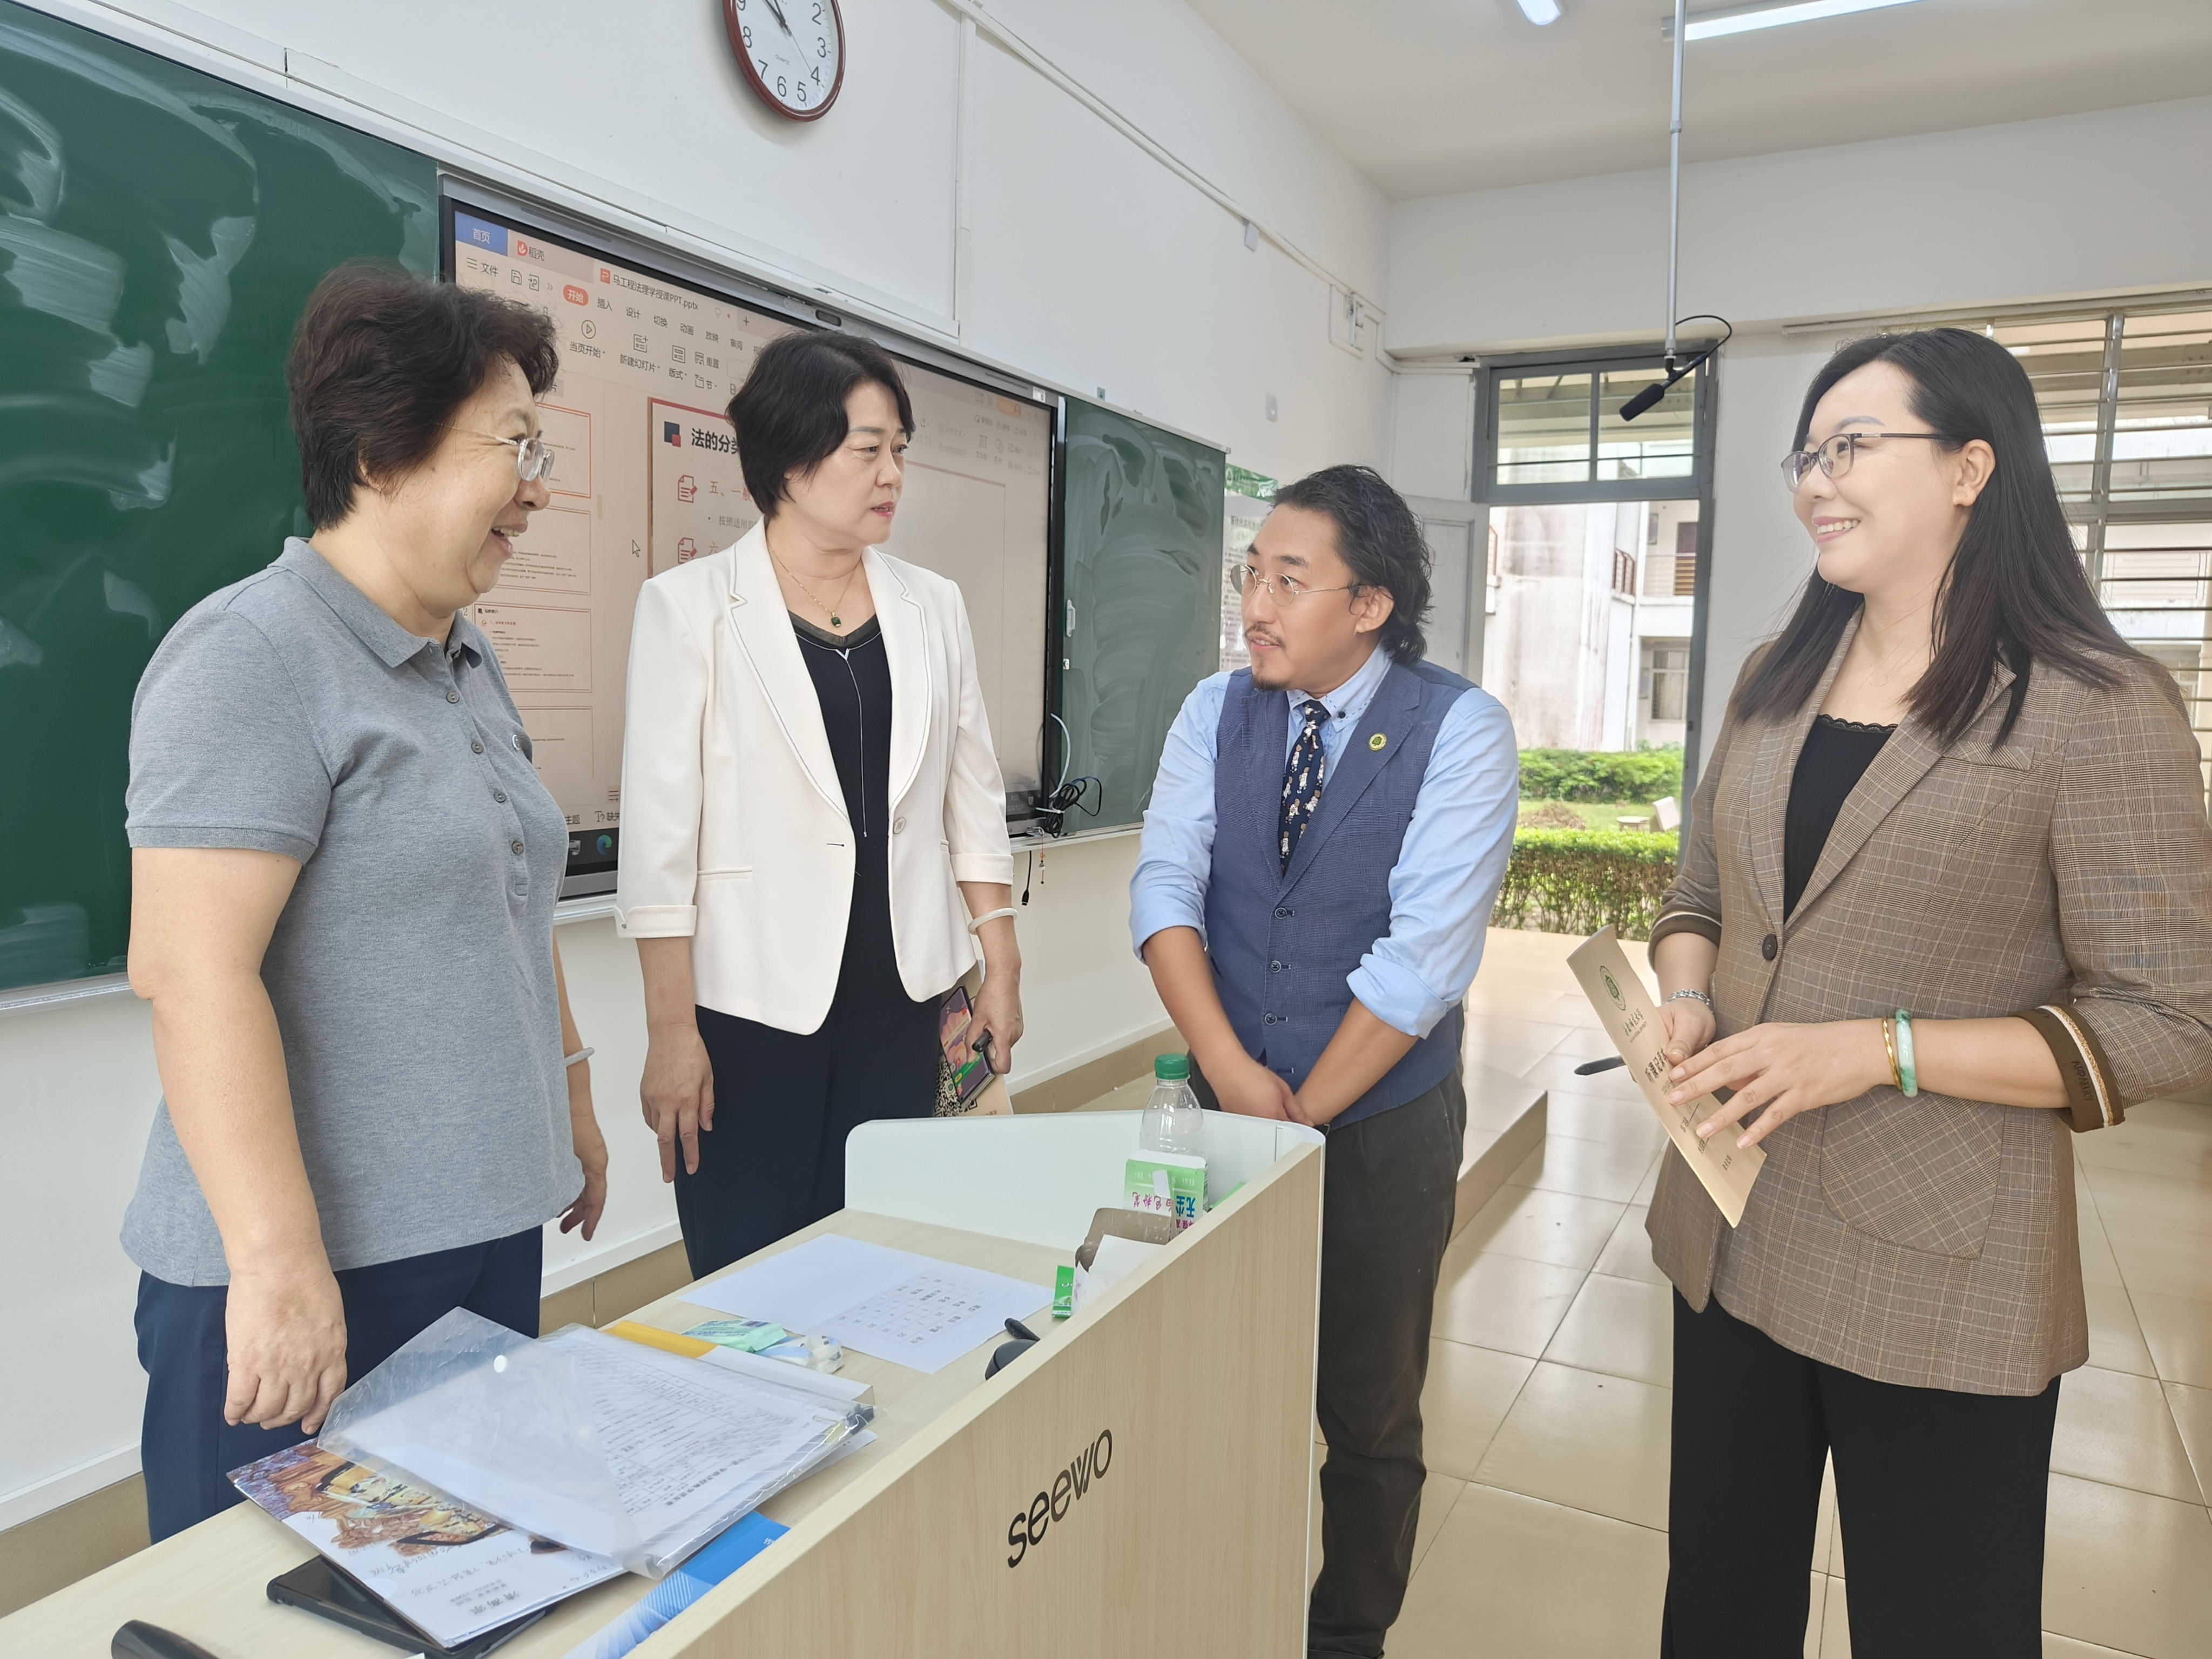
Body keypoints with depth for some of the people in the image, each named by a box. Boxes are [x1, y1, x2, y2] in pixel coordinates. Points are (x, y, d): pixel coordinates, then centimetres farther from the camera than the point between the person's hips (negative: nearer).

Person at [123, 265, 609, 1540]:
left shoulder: (469, 662, 12)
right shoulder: (253, 657, -14)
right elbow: (193, 969, -22)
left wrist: (568, 1094, 22)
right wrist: (279, 1262, -24)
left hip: (488, 1228, 8)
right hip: (319, 1264, -8)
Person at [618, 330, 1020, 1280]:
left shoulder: (932, 607, 7)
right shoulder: (690, 607, -4)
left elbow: (973, 798, 11)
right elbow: (660, 830, -7)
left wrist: (1001, 970, 9)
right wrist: (670, 1032, -9)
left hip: (899, 1003, 4)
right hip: (751, 1005, -3)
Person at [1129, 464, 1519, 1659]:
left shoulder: (1459, 732, -13)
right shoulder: (1216, 712, 0)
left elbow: (1423, 956, -18)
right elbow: (1164, 888, -6)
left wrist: (1304, 1114, -15)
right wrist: (1230, 1071, -17)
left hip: (1384, 1123, -3)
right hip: (1226, 1104, 4)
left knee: (1369, 1413, 12)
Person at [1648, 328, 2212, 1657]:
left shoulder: (2102, 711, -12)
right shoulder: (1778, 685, 7)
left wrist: (1875, 1050, -23)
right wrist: (1685, 1002, -6)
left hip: (1938, 1281, -5)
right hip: (1732, 1233, 6)